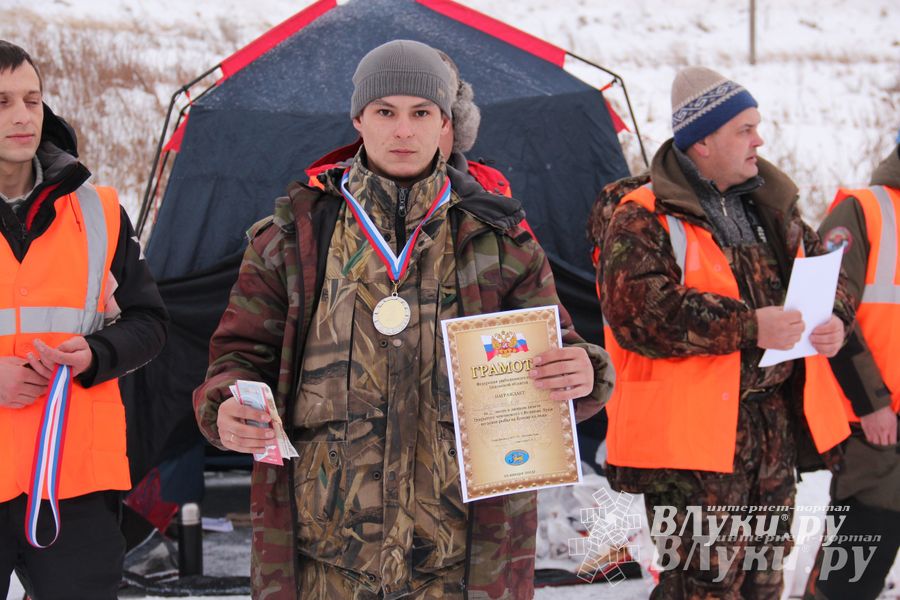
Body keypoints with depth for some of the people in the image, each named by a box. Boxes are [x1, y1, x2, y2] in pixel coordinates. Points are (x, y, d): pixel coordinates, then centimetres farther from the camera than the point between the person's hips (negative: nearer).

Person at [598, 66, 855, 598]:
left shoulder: (770, 207, 14)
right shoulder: (644, 219, -10)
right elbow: (637, 311, -23)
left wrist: (835, 319, -3)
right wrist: (747, 327, -26)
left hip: (775, 422, 8)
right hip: (693, 433, -7)